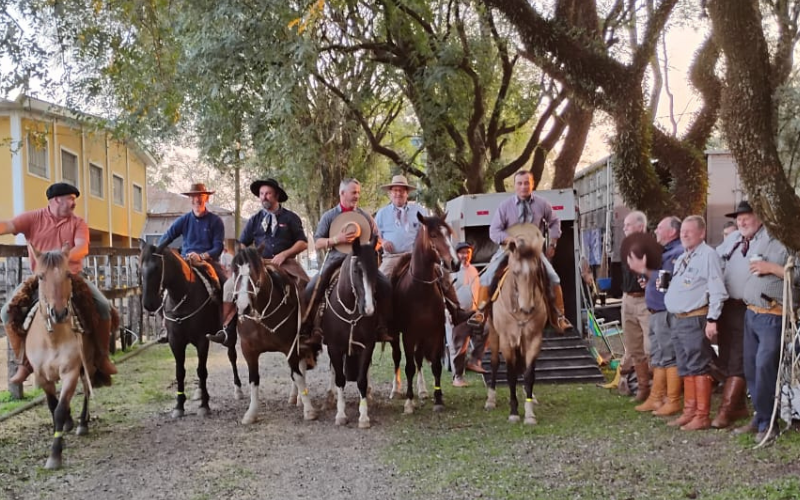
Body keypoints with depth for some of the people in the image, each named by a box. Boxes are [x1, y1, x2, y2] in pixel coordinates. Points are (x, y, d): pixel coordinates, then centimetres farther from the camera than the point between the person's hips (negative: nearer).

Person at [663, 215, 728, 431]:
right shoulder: (682, 258, 19)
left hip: (696, 320, -9)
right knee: (686, 370, 13)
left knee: (699, 368, -6)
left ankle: (702, 416, -2)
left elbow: (717, 291, -16)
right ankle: (689, 412, 21)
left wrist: (712, 320, -19)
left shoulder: (708, 255, -10)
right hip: (678, 320, 9)